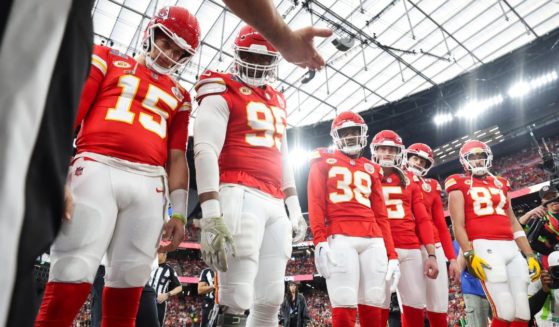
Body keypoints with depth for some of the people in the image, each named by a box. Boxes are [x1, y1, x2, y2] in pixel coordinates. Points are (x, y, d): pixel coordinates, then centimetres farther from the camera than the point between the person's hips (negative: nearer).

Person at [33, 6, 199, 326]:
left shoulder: (178, 95, 20)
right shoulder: (109, 59, 16)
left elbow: (177, 157, 15)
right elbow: (70, 113, 8)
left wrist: (178, 212, 7)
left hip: (150, 185, 3)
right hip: (98, 170, -2)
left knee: (129, 281, 5)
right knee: (72, 278, -8)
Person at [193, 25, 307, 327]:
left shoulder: (277, 101, 24)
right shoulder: (223, 93, 1)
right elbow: (205, 151, -11)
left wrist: (294, 208, 23)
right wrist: (211, 214, -21)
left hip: (275, 204, 7)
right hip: (241, 196, -7)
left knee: (271, 299, 9)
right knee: (236, 300, -9)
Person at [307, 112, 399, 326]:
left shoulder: (371, 169, 24)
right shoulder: (324, 161, 14)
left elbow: (380, 216, 20)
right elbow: (316, 203, 1)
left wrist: (391, 254, 12)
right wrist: (319, 241, -13)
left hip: (374, 240, 4)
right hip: (340, 238, -4)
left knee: (372, 309, 2)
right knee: (344, 309, -10)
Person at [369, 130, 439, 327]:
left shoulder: (410, 180, 17)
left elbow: (422, 219, 13)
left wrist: (431, 254, 5)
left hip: (411, 250, 3)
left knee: (416, 307, 3)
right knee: (380, 307, -4)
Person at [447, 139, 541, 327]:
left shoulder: (500, 184, 23)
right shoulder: (460, 185, 4)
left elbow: (513, 223, 22)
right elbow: (458, 224, -6)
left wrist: (530, 255, 16)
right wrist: (469, 255, -17)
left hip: (511, 248, 7)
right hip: (484, 247, -6)